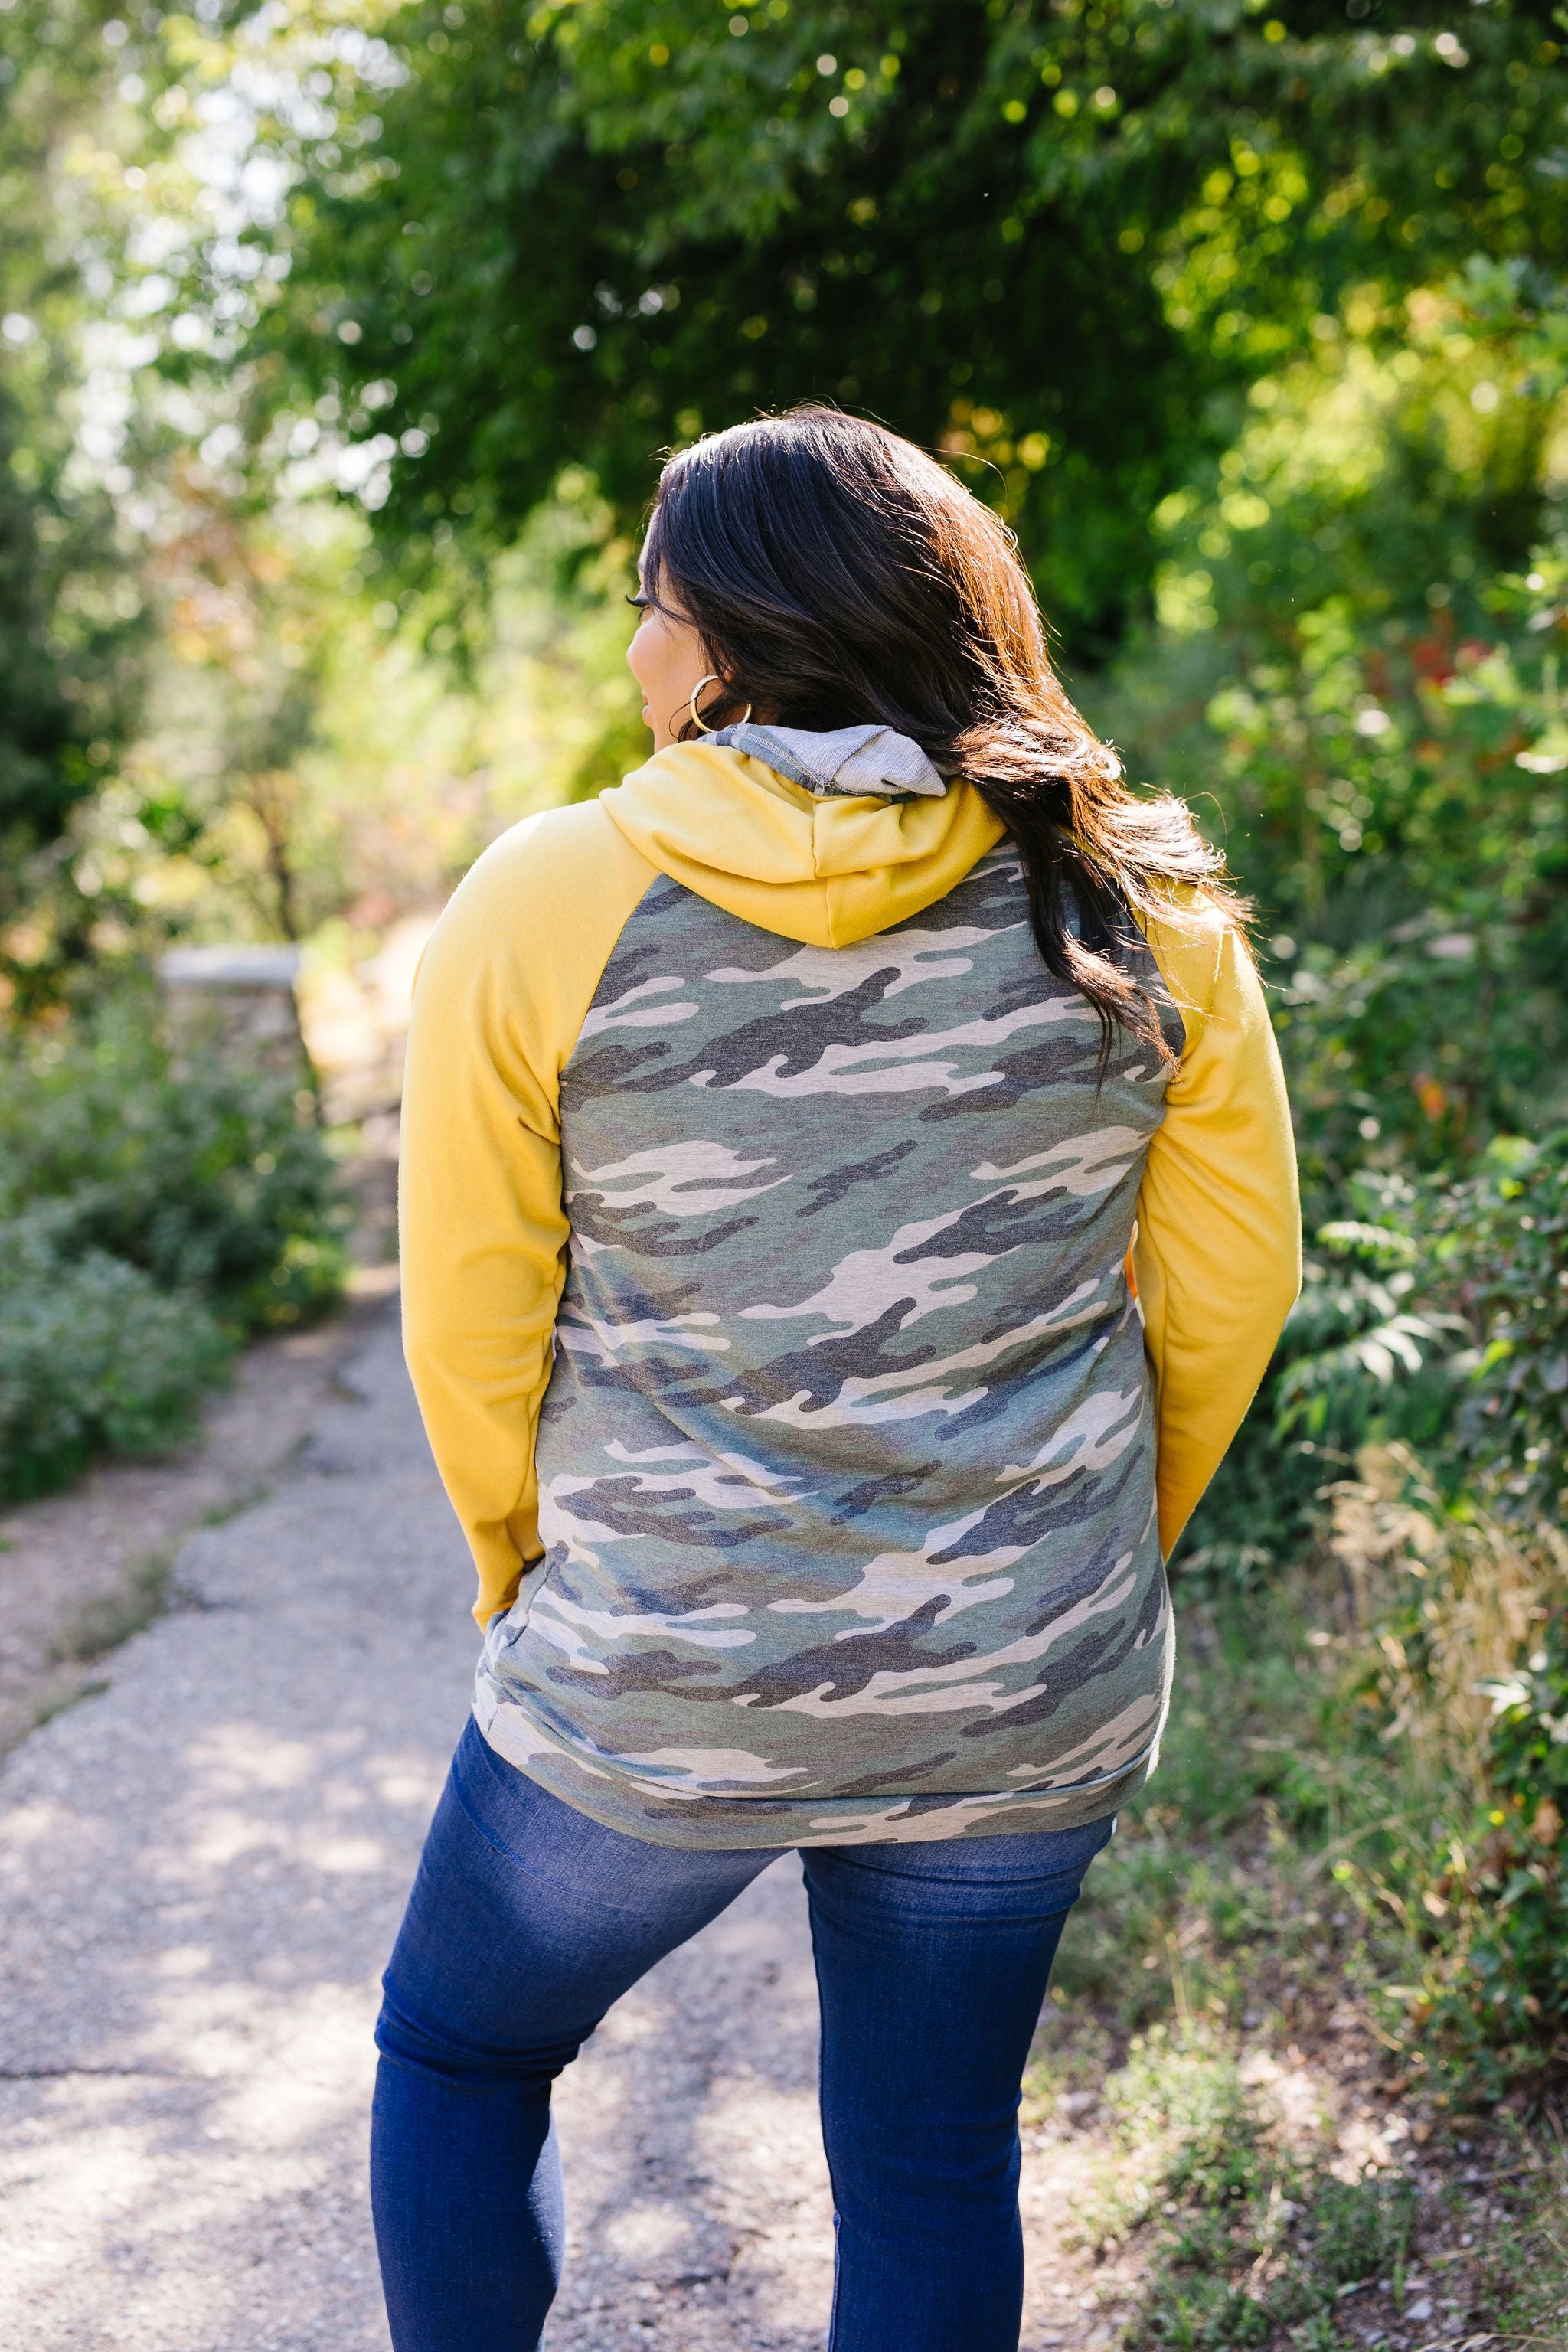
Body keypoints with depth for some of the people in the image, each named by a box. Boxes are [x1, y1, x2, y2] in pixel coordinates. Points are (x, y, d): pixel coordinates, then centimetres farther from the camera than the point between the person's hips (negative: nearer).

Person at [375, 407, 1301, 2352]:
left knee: (460, 2051, 25)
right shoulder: (1140, 908, -5)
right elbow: (1230, 1293, 2)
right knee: (935, 2167, 20)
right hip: (1030, 1707, 3)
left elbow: (468, 1322, -5)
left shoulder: (547, 905, -12)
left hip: (647, 1691, -2)